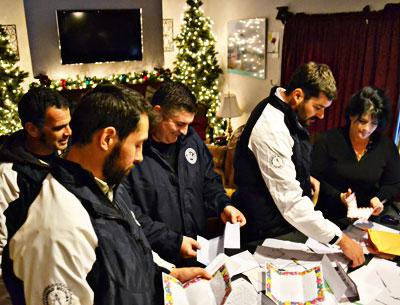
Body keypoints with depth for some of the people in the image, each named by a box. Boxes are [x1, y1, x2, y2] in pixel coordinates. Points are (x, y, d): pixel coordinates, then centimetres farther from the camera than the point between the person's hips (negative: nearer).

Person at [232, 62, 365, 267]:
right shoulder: (272, 128, -28)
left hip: (288, 223, 9)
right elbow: (291, 201, -30)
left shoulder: (288, 112, 2)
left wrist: (305, 177, 6)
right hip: (271, 233, -9)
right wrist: (340, 239, -26)